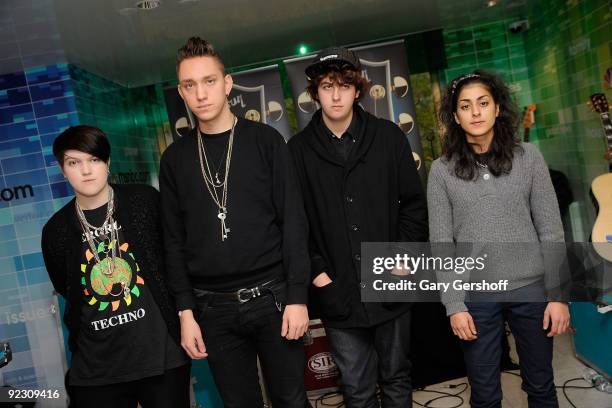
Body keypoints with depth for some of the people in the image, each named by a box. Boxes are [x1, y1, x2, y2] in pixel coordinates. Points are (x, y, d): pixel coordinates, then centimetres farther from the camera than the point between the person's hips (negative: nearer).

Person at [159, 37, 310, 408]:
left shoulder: (265, 141, -1)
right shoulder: (175, 159, 5)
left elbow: (293, 222, -5)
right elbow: (175, 241, 6)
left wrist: (297, 295, -10)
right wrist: (186, 311, 1)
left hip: (271, 296, -2)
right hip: (214, 308, 2)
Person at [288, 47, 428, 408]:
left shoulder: (389, 136, 1)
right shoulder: (299, 149, 0)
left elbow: (414, 203, 3)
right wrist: (316, 271, -7)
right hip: (337, 293, 0)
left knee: (397, 378, 18)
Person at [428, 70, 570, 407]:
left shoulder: (528, 157, 0)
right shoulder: (442, 169, -2)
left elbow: (551, 230, 1)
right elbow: (441, 242, -3)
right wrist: (454, 304, -7)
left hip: (532, 289, 1)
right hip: (476, 295, -1)